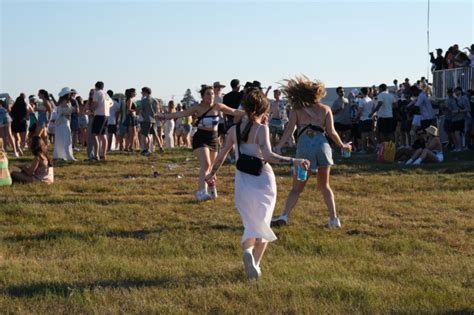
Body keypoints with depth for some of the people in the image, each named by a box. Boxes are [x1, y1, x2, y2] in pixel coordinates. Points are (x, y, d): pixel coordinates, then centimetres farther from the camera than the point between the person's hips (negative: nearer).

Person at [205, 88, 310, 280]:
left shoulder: (234, 130, 2)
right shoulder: (261, 129, -13)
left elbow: (222, 155, 9)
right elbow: (267, 155, -26)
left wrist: (212, 173, 25)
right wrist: (293, 161, -28)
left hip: (243, 182, 3)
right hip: (263, 181, -3)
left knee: (251, 224, 15)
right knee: (262, 224, 14)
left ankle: (248, 250, -15)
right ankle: (255, 263, 5)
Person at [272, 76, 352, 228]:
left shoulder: (297, 110, 14)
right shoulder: (325, 109, 17)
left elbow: (289, 130, 0)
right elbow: (331, 132, 7)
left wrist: (277, 148, -6)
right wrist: (342, 145, 22)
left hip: (304, 146, -1)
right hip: (322, 145, 1)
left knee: (296, 188, 8)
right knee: (324, 186, 19)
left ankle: (284, 215, -10)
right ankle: (334, 218, 10)